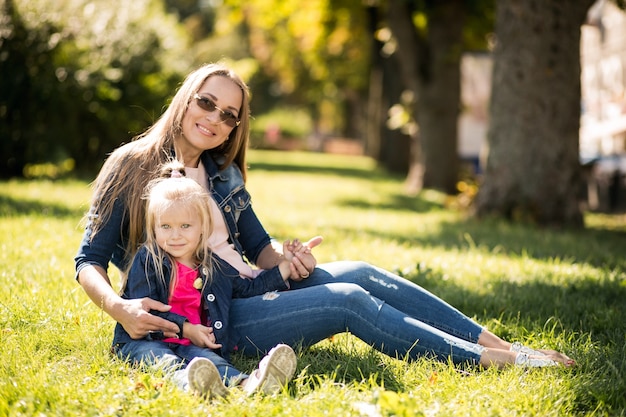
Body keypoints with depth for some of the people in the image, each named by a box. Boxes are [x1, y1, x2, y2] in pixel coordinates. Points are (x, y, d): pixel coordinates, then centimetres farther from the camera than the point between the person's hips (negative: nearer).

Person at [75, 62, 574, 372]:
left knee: (361, 273, -14)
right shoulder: (131, 166, -4)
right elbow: (89, 260, -8)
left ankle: (495, 342, -11)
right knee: (349, 302, -22)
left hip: (248, 293, 7)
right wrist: (119, 308, -30)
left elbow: (259, 247, 16)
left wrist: (287, 258, -9)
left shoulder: (223, 174, 14)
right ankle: (494, 361, -19)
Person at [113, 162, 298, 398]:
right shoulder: (147, 261, 1)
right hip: (144, 340, -3)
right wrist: (186, 328, -10)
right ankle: (187, 380, -71)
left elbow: (250, 288, 27)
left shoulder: (215, 268, 16)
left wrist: (286, 264, 24)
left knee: (207, 359, -31)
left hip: (189, 344, 3)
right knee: (161, 358, -37)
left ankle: (248, 384, -63)